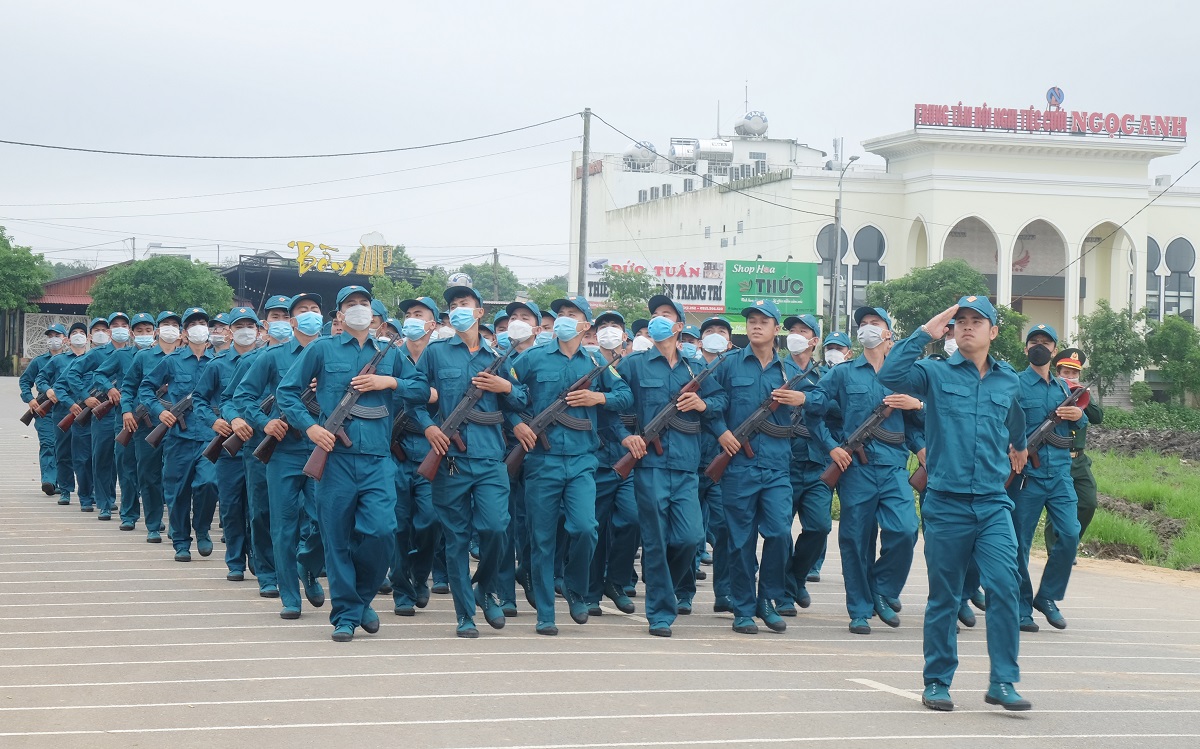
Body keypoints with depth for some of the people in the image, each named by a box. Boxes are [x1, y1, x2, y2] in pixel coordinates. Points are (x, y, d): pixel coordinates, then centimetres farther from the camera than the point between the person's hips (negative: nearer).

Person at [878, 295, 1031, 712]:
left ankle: (1003, 682, -6)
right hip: (946, 503, -2)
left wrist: (1018, 448, 48)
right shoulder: (935, 374, 1)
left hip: (993, 503, 2)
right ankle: (937, 682, 17)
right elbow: (889, 375, -18)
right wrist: (926, 333, -13)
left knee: (1004, 587, -12)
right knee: (944, 597, 5)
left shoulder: (1009, 382, 11)